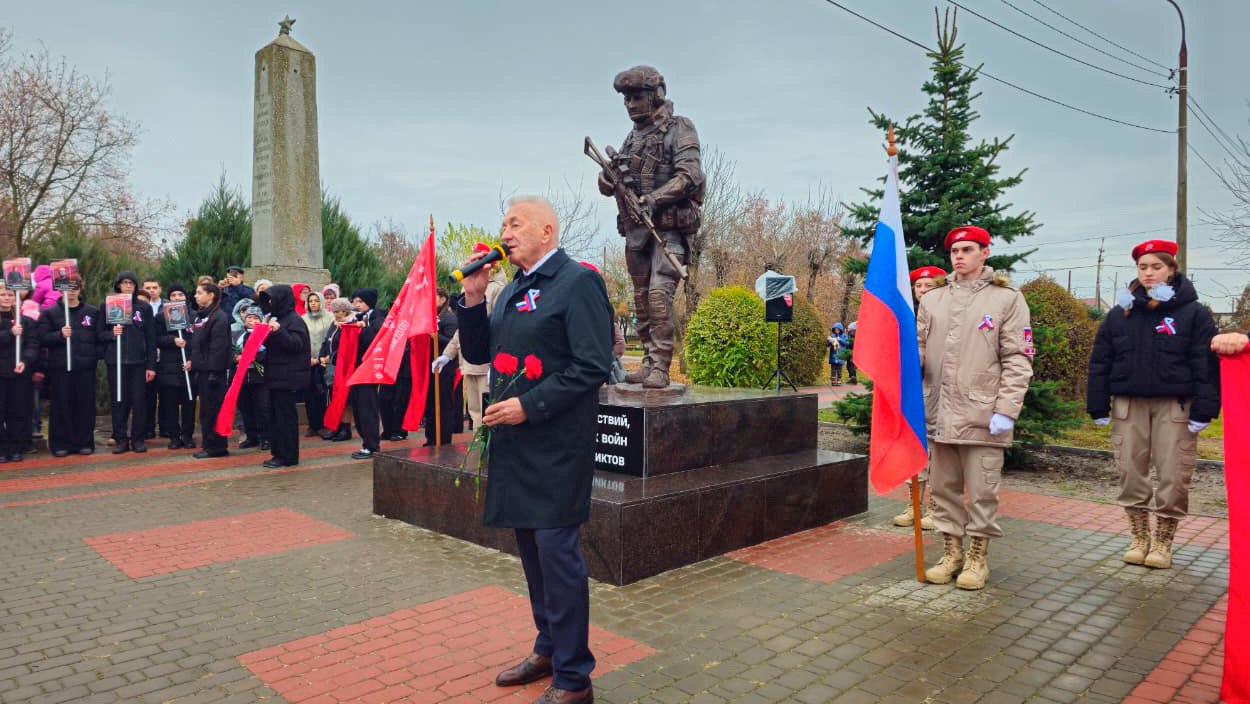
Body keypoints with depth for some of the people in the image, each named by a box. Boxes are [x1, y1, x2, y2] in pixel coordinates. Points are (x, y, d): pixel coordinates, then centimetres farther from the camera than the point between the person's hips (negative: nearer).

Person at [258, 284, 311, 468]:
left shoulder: (295, 320, -9)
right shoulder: (277, 319, 18)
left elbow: (296, 344, -19)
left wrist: (278, 331, -29)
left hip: (288, 378, -9)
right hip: (276, 376, 9)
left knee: (285, 416, -6)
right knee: (275, 415, 11)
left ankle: (288, 456, 0)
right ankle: (279, 452, 18)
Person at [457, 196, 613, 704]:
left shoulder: (578, 282, -10)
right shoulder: (513, 289, 15)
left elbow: (592, 366, -18)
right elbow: (477, 353, 16)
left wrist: (529, 405, -20)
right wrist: (473, 297, 2)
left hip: (556, 445, -8)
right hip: (515, 441, 8)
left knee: (556, 552, -3)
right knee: (531, 547, 16)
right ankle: (549, 648, 33)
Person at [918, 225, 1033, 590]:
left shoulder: (1008, 299, 0)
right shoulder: (932, 300, 11)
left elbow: (1018, 361, -4)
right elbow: (919, 353, 13)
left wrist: (1006, 410, -11)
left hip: (982, 416, -4)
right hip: (938, 413, 4)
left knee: (981, 493, 4)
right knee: (944, 488, 12)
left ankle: (978, 557, 20)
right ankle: (951, 552, 26)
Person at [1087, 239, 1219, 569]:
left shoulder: (1192, 313, 0)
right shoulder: (1120, 313, 7)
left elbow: (1207, 365, -4)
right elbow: (1100, 363, 6)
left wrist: (1203, 409, -10)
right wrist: (1098, 407, 2)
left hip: (1175, 406, -2)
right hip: (1129, 405, 3)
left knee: (1173, 476, 1)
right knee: (1131, 473, 5)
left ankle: (1162, 542, 16)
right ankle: (1139, 538, 20)